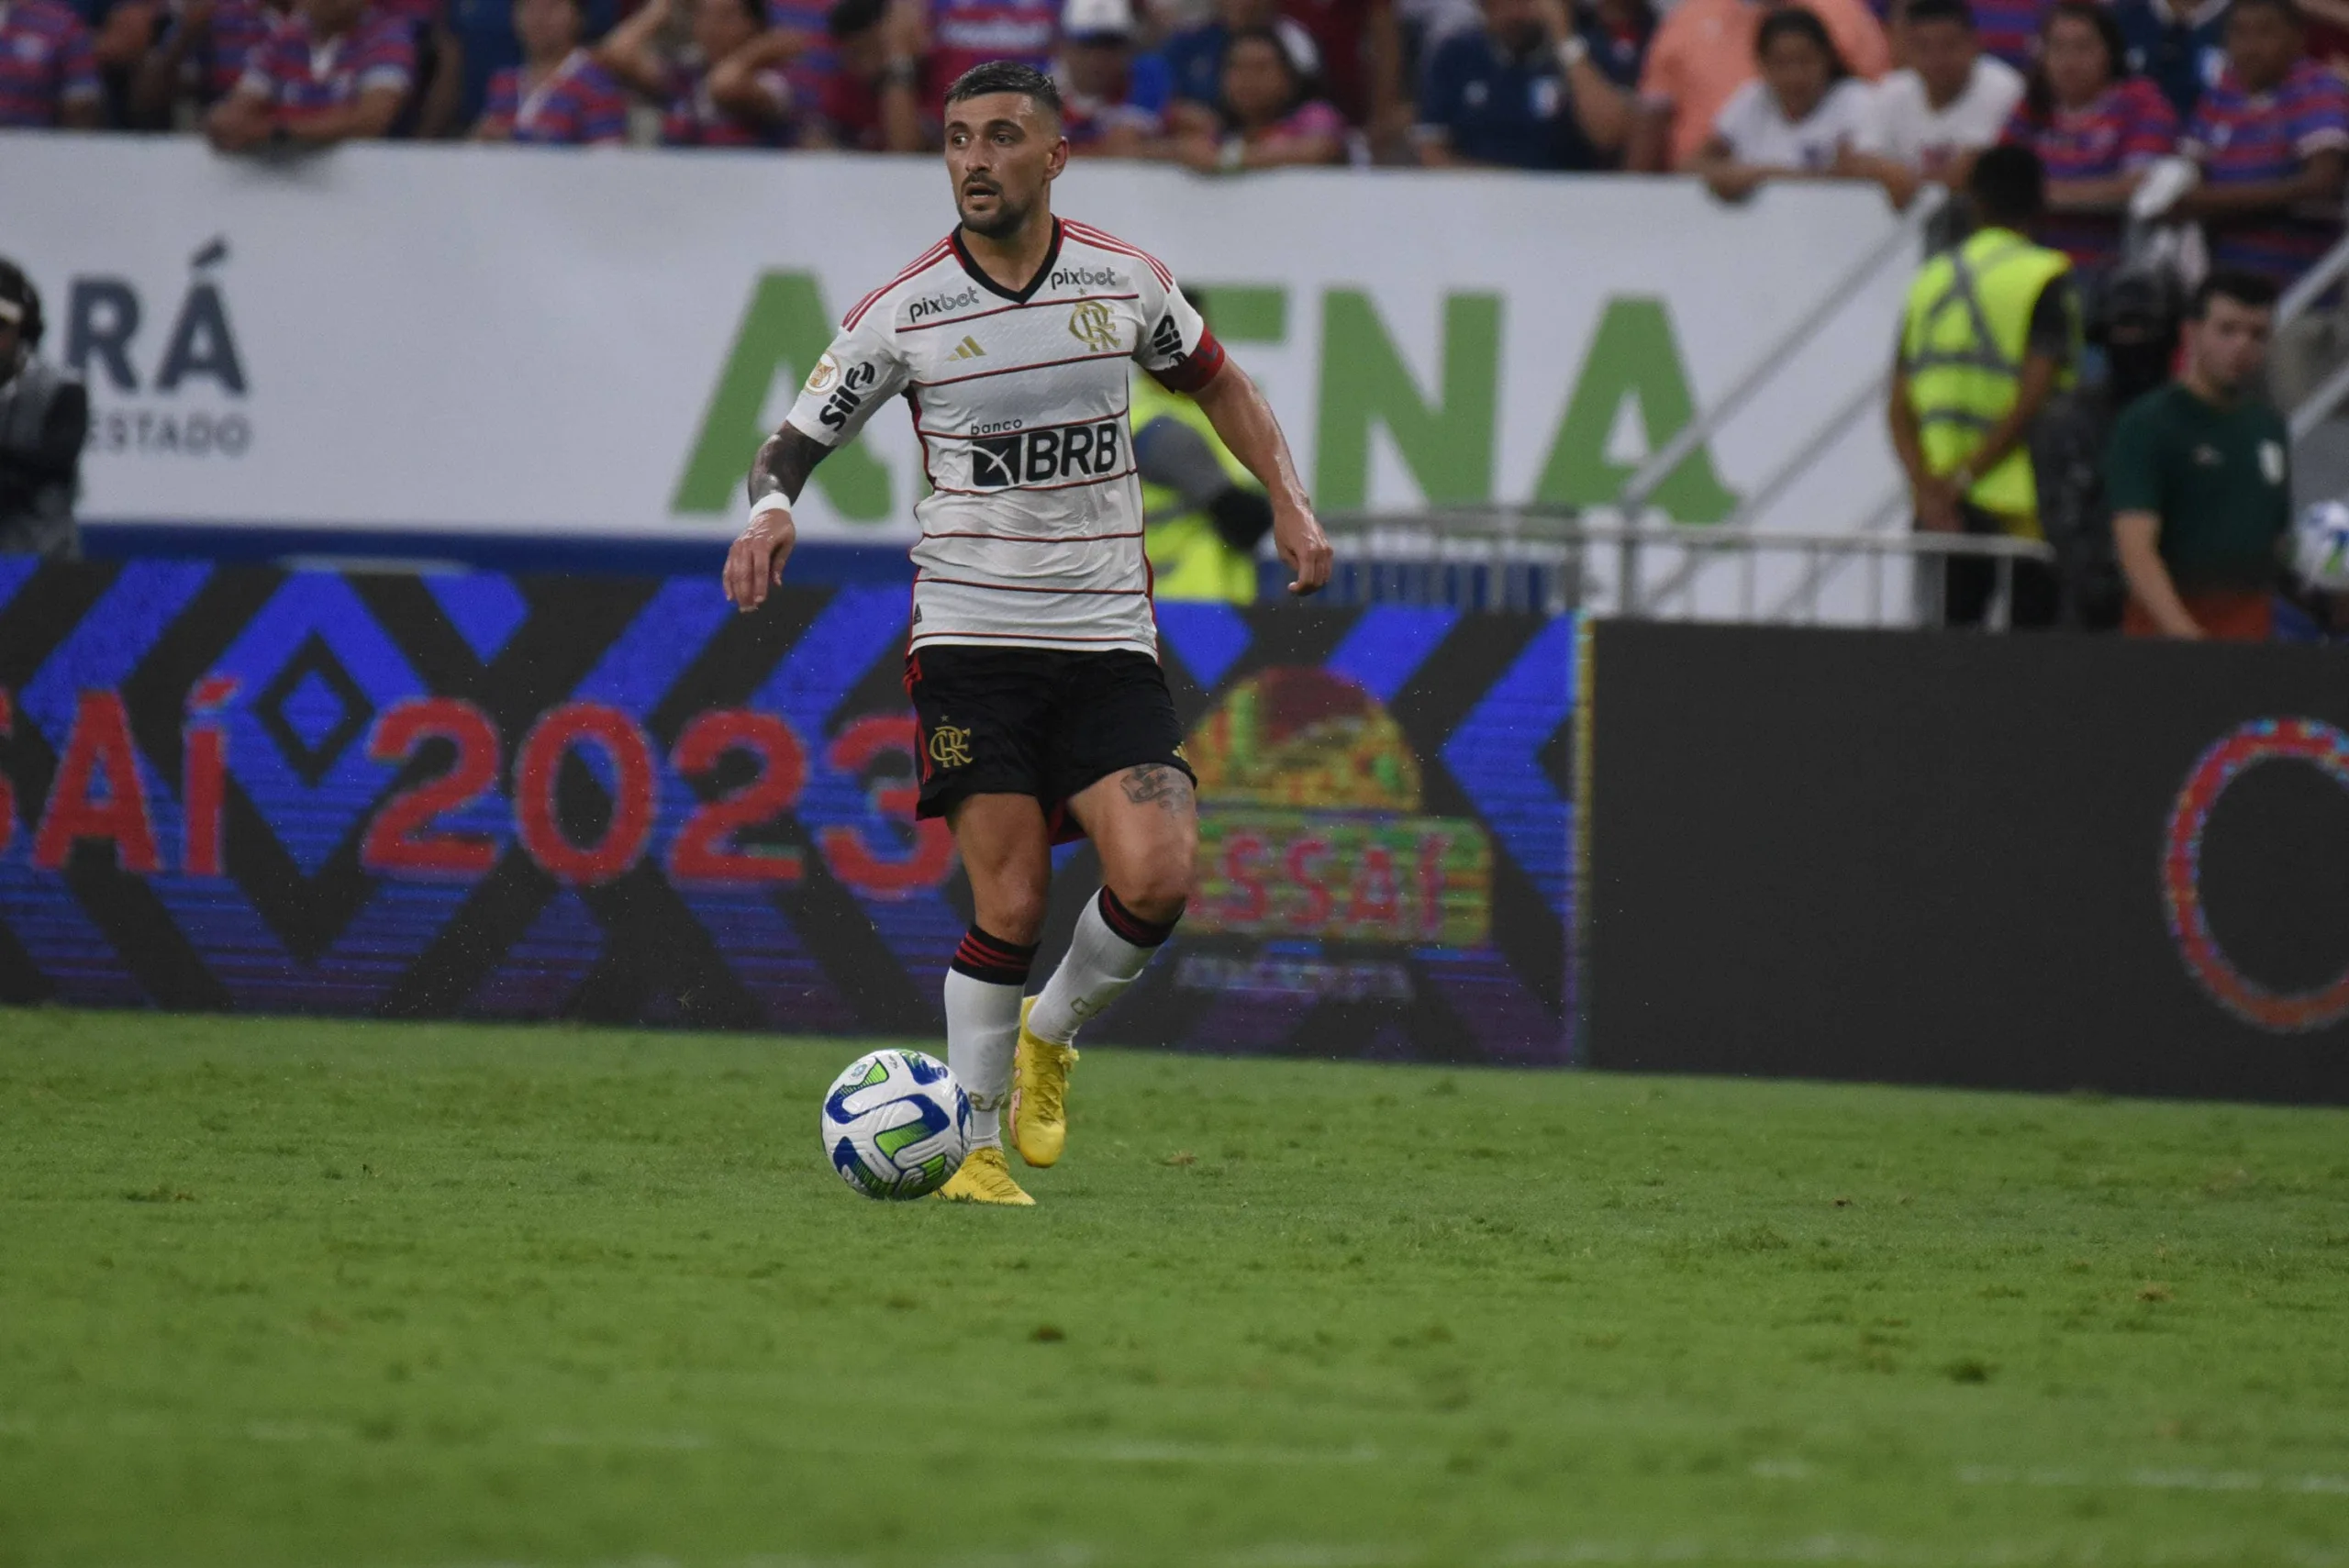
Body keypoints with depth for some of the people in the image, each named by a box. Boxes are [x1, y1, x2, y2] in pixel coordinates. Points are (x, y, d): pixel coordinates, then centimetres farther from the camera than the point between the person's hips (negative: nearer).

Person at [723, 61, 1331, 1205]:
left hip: (1108, 642, 2)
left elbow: (1214, 381, 22)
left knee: (1156, 876, -15)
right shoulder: (902, 314, -3)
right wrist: (768, 510, -19)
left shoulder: (1123, 282, 3)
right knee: (1011, 905, -10)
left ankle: (1049, 1037, 15)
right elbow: (793, 445, 4)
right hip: (969, 639, -2)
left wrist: (1289, 501, 11)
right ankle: (976, 1144, 7)